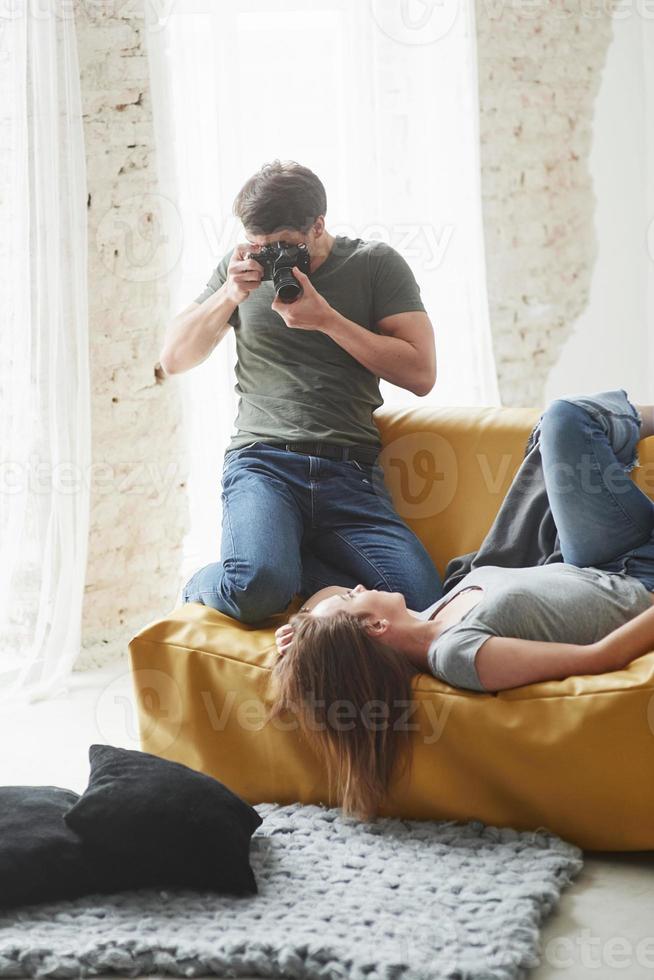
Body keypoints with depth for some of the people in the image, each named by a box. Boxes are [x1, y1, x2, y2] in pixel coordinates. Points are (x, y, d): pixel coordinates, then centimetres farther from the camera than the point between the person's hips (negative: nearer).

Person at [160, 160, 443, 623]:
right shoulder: (243, 268, 15)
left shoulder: (377, 264, 8)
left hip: (351, 472, 1)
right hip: (264, 462, -1)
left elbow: (421, 372, -1)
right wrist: (229, 295, -3)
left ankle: (283, 555, 1)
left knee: (420, 595, -23)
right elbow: (174, 359, 13)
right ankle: (203, 586, 5)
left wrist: (327, 319, -8)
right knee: (258, 587, -32)